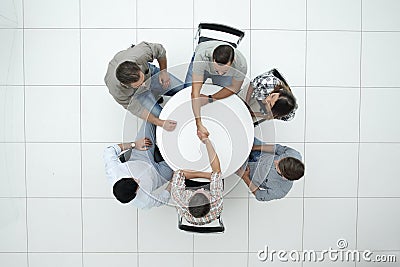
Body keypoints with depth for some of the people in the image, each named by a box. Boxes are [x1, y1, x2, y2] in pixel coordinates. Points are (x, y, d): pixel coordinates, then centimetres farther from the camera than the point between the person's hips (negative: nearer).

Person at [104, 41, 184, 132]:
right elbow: (135, 109, -26)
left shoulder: (140, 54, -42)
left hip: (149, 73, 3)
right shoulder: (116, 90, -40)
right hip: (134, 94, -3)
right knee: (159, 116, -19)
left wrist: (163, 71, -11)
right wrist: (161, 123, -30)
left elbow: (160, 50, -18)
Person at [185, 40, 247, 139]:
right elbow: (195, 92, -45)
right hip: (203, 65, 0)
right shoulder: (201, 56, -46)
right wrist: (199, 124, -48)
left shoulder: (241, 65, -40)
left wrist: (210, 99, -24)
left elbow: (234, 88, -18)